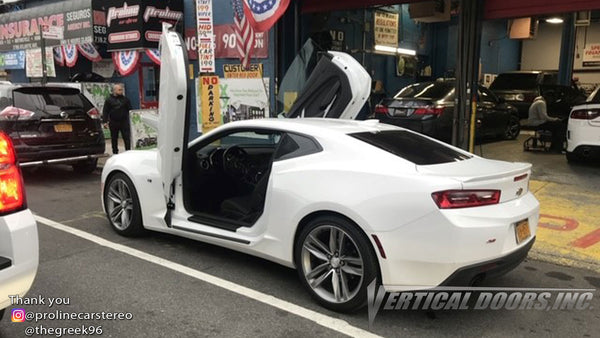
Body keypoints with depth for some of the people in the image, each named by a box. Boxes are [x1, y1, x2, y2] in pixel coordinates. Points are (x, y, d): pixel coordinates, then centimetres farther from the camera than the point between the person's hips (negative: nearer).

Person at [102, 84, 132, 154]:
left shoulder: (125, 99, 9)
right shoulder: (109, 100, 4)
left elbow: (130, 110, 11)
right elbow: (105, 111, 1)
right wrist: (105, 121, -7)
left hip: (124, 122, 0)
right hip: (113, 123, 0)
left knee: (127, 138, -5)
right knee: (114, 139, 9)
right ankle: (115, 153, 20)